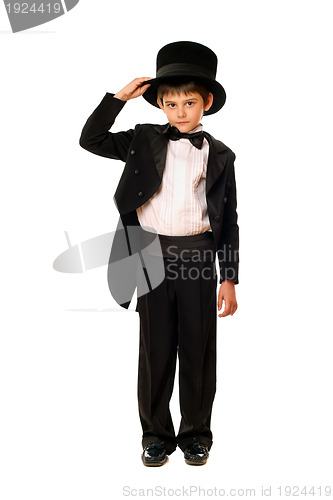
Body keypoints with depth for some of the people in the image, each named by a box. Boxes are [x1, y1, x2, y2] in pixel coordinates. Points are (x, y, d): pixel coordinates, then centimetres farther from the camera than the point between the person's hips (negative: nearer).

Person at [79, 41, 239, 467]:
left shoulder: (219, 156, 6)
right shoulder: (144, 142, 8)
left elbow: (229, 220, 6)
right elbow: (90, 140, 4)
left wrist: (229, 279, 2)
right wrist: (118, 97, -2)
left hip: (198, 254, 0)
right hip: (153, 254, 0)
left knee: (198, 348, 8)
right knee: (155, 348, 8)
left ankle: (196, 434, 25)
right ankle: (156, 434, 24)